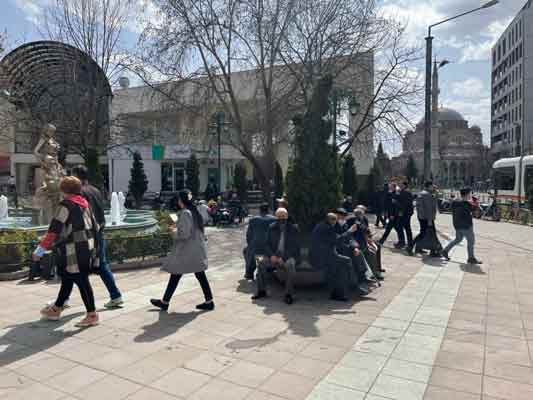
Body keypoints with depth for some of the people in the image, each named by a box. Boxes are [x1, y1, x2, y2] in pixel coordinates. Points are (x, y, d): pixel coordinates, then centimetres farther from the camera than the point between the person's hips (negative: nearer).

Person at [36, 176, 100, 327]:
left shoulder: (66, 205, -11)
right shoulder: (84, 203, 12)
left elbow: (54, 230, -14)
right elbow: (94, 226, 17)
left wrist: (40, 249, -8)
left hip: (74, 251, -8)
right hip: (87, 248, 8)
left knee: (81, 281, -3)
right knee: (67, 279, 20)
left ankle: (92, 315, 2)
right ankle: (56, 309, 35)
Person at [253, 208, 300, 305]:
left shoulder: (293, 228, -3)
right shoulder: (272, 228, 8)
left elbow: (294, 247, -8)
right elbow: (268, 244, 9)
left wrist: (283, 257, -18)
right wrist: (272, 255, -11)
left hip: (289, 257, -3)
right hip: (274, 256, 3)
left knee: (291, 265, -36)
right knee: (261, 263, -23)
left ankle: (289, 294, -27)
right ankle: (261, 291, -9)